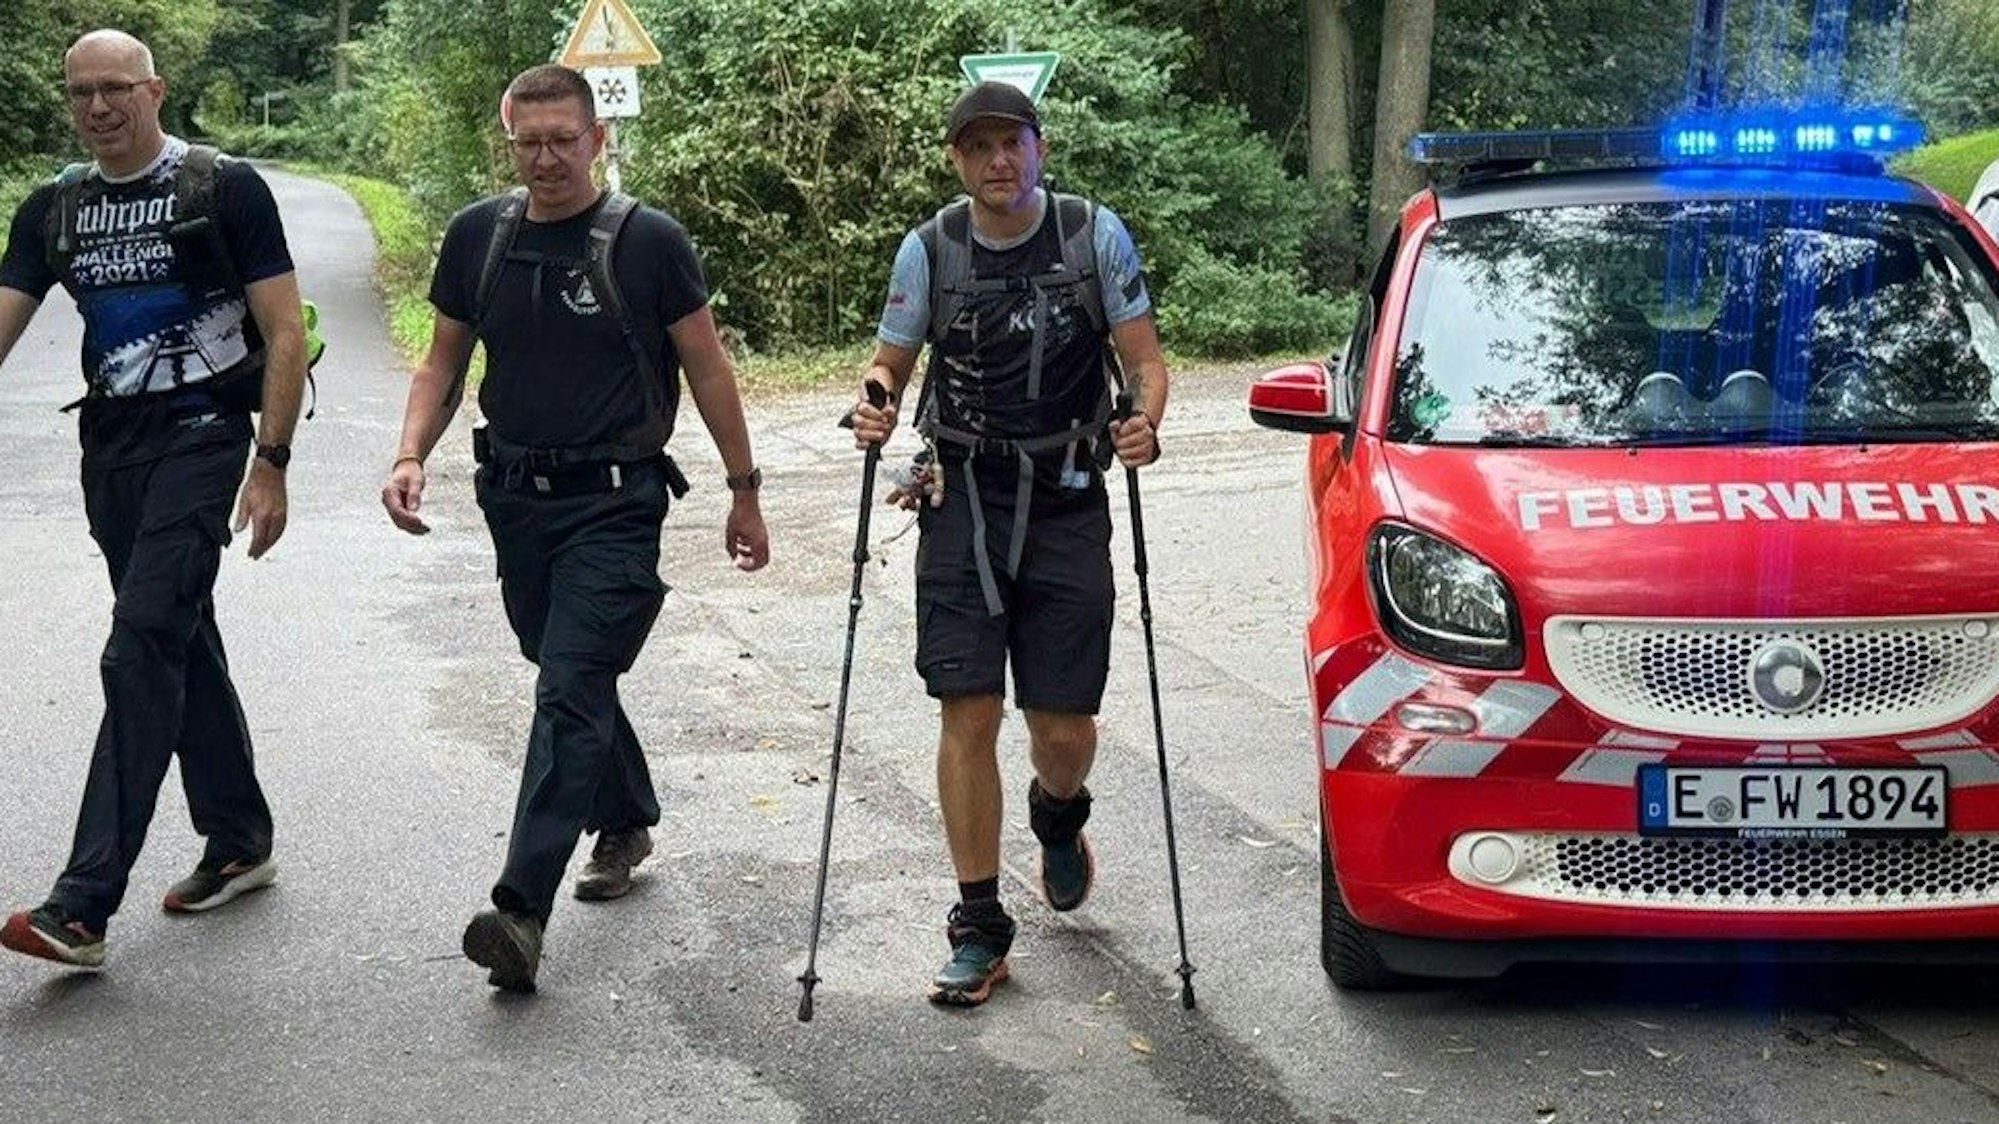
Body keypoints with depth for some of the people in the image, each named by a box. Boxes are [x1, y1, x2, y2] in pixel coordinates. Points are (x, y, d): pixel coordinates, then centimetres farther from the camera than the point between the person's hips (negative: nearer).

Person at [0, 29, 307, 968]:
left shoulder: (225, 188, -6)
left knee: (142, 647, -15)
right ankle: (239, 842, 30)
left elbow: (284, 335, -7)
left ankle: (83, 904, -17)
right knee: (181, 644, 15)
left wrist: (271, 465, -13)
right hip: (110, 439, 7)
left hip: (200, 432, -6)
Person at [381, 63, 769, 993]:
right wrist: (411, 455, -6)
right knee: (573, 680, 18)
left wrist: (744, 492, 3)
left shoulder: (649, 243, -7)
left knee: (570, 692, -14)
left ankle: (522, 909, -21)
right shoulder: (476, 238, 5)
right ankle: (626, 824, 41)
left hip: (613, 505, -5)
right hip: (516, 497, 5)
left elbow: (708, 370, 0)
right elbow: (443, 365, 12)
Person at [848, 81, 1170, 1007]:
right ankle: (979, 929, 4)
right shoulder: (928, 250, 1)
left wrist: (1145, 420, -20)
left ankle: (1058, 820, 39)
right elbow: (891, 361, 8)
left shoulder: (1096, 237, -1)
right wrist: (876, 405, -15)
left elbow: (1144, 358, 1)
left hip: (1068, 504, 0)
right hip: (963, 503, 0)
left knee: (1064, 729, 1)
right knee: (969, 713, -7)